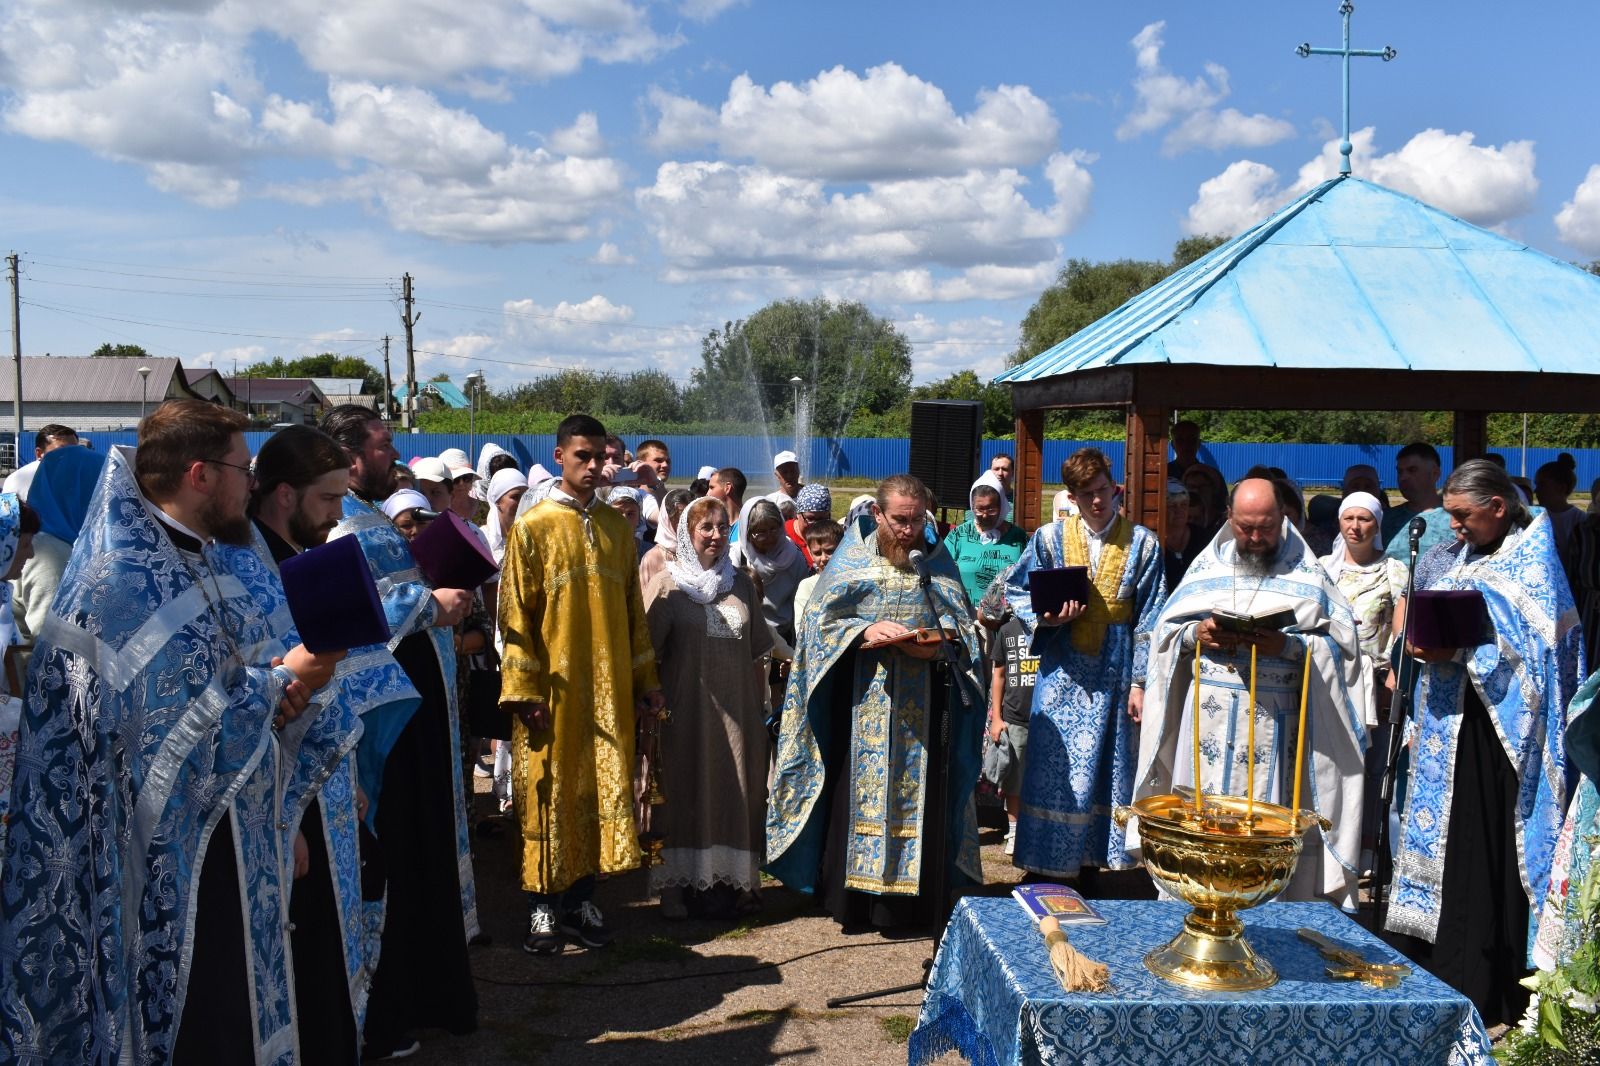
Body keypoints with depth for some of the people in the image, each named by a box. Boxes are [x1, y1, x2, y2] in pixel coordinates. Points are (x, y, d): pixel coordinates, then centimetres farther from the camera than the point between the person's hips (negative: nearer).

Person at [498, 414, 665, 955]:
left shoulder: (617, 527, 9)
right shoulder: (532, 527, -3)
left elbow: (633, 609, 13)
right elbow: (516, 616, -6)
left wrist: (646, 681, 10)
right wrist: (525, 689, -12)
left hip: (609, 686, 4)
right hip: (553, 687, -4)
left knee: (600, 788, 6)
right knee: (548, 792, 2)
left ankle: (581, 897, 18)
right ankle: (543, 906, 12)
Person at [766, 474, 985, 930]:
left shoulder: (936, 562, 8)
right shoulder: (852, 559, 3)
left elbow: (962, 624, 7)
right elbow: (821, 618, -1)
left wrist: (939, 645, -15)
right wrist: (867, 630, -16)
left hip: (920, 702, 1)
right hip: (863, 697, -1)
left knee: (918, 791, 2)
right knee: (858, 789, 0)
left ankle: (912, 898, 11)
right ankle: (853, 900, 9)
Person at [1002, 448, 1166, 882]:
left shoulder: (1142, 544, 1)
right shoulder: (1050, 538, 2)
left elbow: (1149, 622, 1)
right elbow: (1016, 593, 8)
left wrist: (1140, 682, -3)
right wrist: (1046, 617, -13)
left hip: (1114, 674, 0)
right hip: (1063, 671, 0)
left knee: (1108, 768, 6)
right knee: (1054, 767, 2)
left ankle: (1100, 857, 17)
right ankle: (1051, 863, 12)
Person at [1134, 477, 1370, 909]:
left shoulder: (1307, 575, 5)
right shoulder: (1207, 567, 13)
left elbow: (1342, 642, -1)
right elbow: (1166, 630, 13)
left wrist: (1290, 645, -16)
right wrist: (1196, 634, -8)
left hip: (1272, 720, -2)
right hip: (1206, 715, 2)